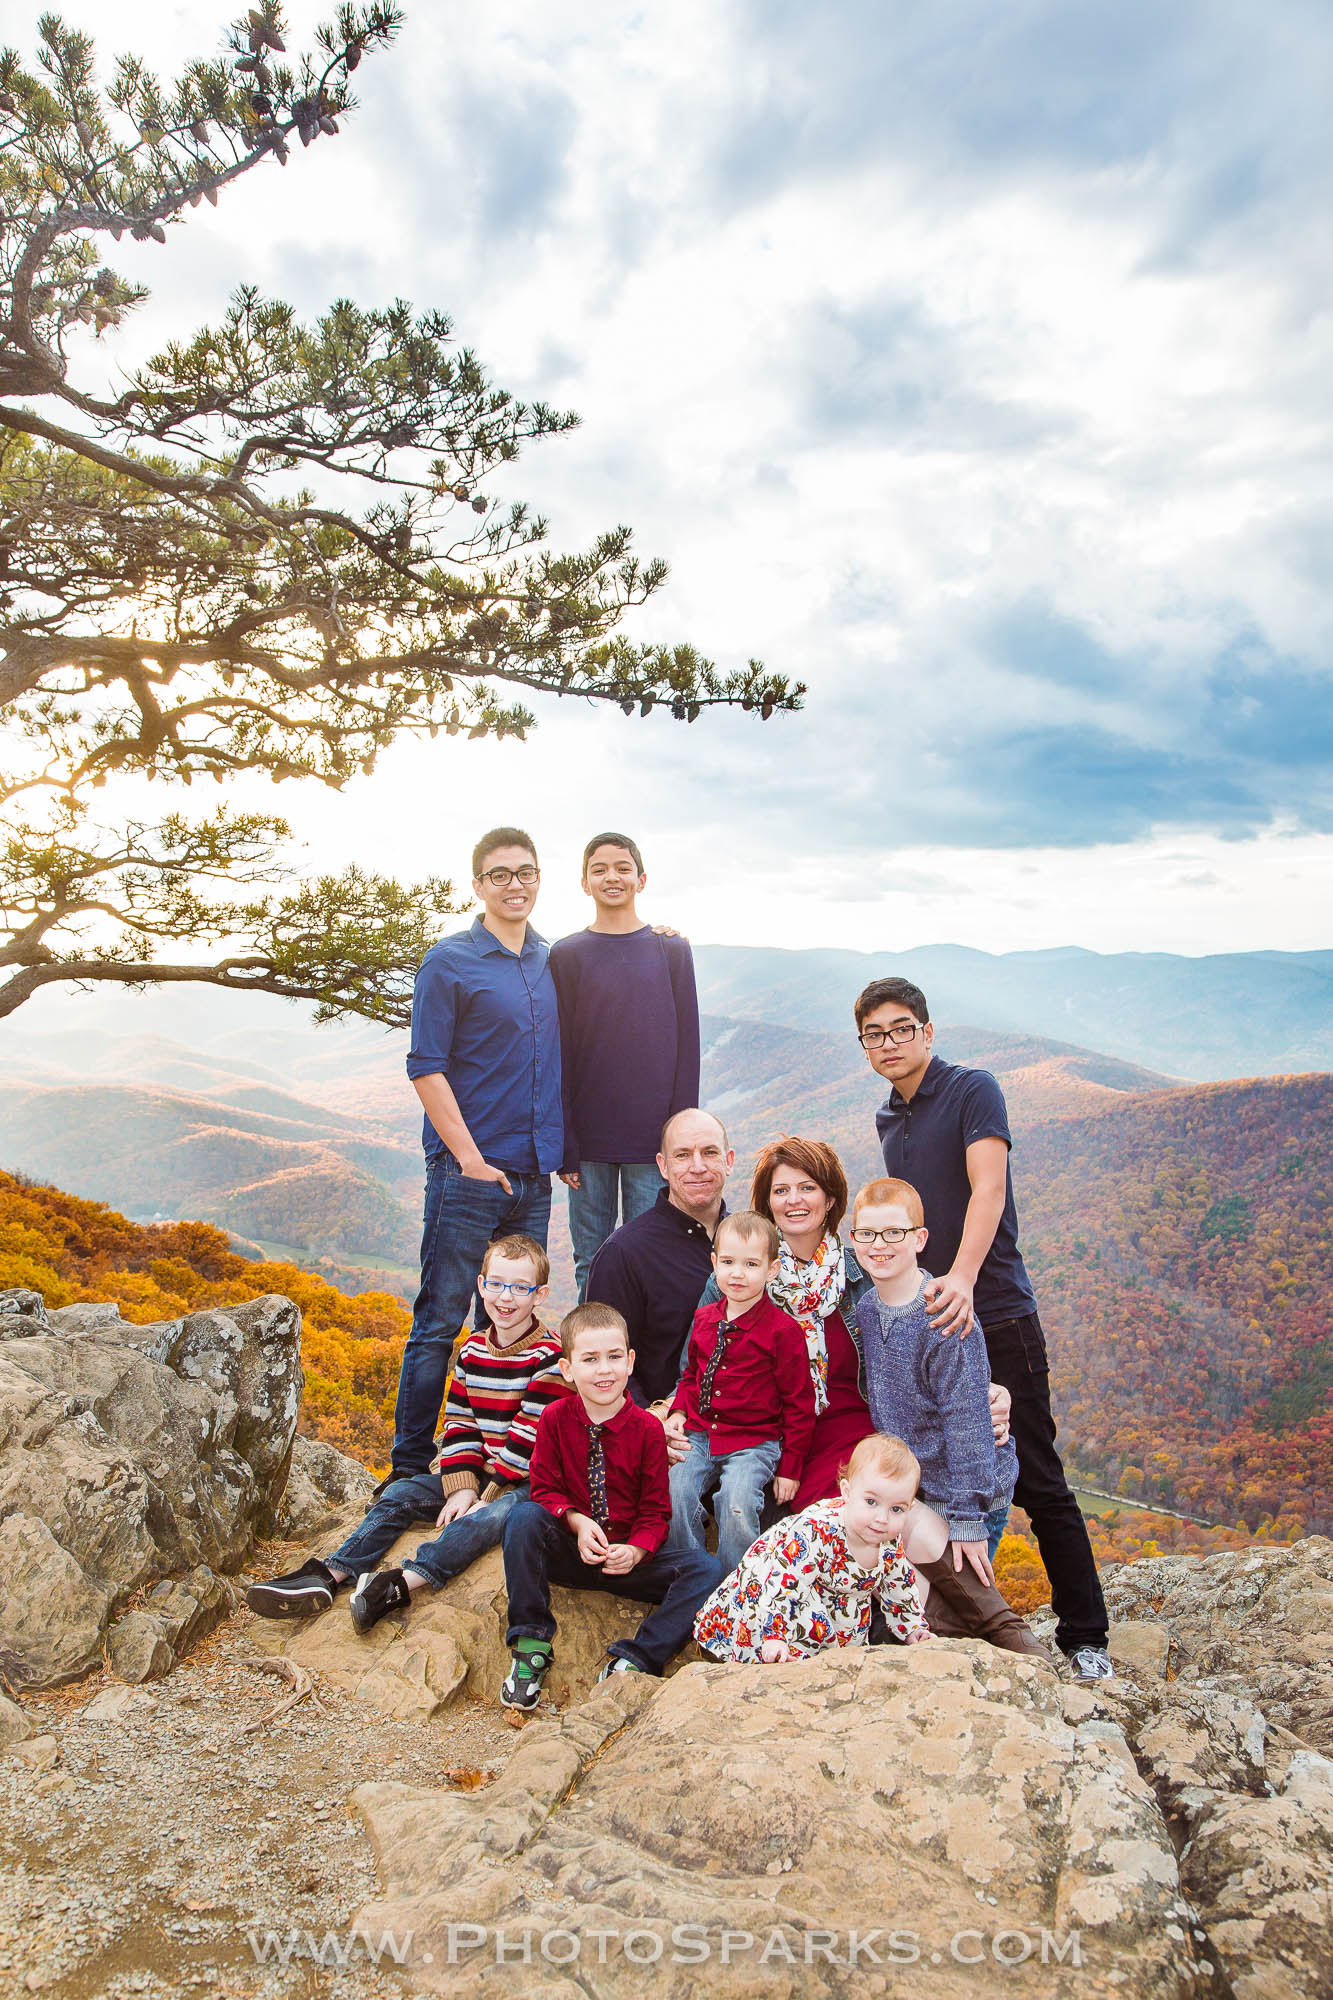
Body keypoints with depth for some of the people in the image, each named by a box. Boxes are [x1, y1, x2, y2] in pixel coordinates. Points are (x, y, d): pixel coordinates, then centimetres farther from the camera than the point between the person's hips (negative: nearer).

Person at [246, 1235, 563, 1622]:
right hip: (479, 1474, 7)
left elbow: (531, 1436, -17)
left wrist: (487, 1496, -18)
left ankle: (400, 1584, -47)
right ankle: (331, 1575, -13)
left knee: (497, 1513, -35)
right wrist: (462, 1488, -6)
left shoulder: (550, 1356, -14)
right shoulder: (473, 1350, 8)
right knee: (401, 1493, -5)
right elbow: (459, 1424, 8)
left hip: (528, 1481, -7)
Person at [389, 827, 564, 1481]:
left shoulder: (550, 963, 13)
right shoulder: (449, 961, -4)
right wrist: (470, 1158, -14)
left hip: (533, 1177, 6)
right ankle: (411, 1469, 12)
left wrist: (561, 1151, 10)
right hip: (468, 1174, -5)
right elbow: (426, 1068, -8)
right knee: (440, 1321, 0)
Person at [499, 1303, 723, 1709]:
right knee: (524, 1517, -30)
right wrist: (577, 1522, -22)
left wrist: (635, 1551, -22)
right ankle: (531, 1643, -18)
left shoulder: (647, 1428, -6)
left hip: (627, 1558, 0)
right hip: (567, 1552, 0)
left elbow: (655, 1511, -2)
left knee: (707, 1569, -23)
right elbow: (545, 1489, -2)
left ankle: (633, 1659, -20)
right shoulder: (555, 1418, -4)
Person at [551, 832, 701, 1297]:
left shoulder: (672, 950, 7)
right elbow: (559, 1051, 3)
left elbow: (686, 1044, 5)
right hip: (589, 1135, 0)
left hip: (654, 1136, 0)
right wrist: (564, 1143, -3)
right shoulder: (566, 955, 5)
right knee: (591, 1263, 6)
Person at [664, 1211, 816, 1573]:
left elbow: (799, 1403, -4)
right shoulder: (704, 1319, 8)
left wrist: (790, 1467, -4)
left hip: (754, 1442, -5)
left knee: (737, 1504, -27)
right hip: (699, 1436, 5)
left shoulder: (782, 1329, -9)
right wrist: (679, 1412, 6)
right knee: (673, 1493, -18)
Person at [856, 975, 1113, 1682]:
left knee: (1036, 1482, 1)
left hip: (995, 1314, -6)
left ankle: (1084, 1635, 15)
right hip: (921, 1319, 7)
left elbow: (988, 1190, -22)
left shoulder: (972, 1089, -9)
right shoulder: (888, 1121, 13)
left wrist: (962, 1278, -35)